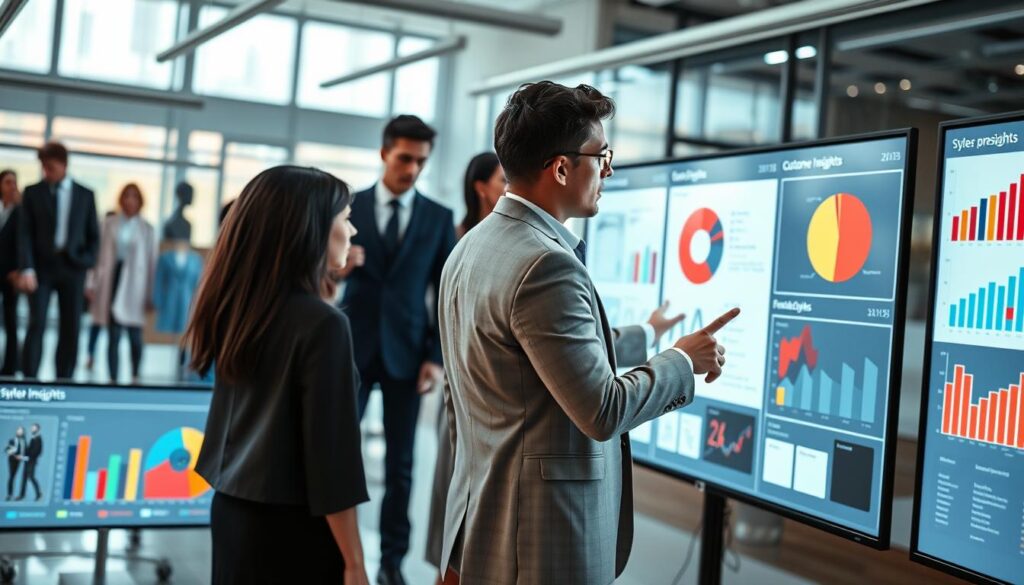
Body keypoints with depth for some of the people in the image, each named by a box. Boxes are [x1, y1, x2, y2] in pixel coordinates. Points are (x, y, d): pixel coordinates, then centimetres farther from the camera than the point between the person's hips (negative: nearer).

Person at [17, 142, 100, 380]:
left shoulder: (85, 195, 9)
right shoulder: (33, 192, 6)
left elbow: (93, 235, 11)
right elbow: (25, 233, -1)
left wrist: (87, 264, -3)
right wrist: (27, 268, -13)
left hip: (72, 268, 1)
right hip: (42, 267, -1)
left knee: (70, 329, 2)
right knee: (37, 325, -9)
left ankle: (64, 382, 9)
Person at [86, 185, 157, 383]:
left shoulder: (147, 229, 2)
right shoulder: (109, 224, 5)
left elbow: (151, 262, 2)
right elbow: (100, 255, 6)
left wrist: (150, 295, -1)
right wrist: (92, 284, 2)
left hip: (134, 286, -1)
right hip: (112, 282, 1)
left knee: (135, 336, 5)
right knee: (113, 336, 1)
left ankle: (135, 377, 22)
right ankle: (113, 379, 6)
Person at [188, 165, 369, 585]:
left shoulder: (237, 307, 3)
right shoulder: (321, 323, -18)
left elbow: (242, 417, 10)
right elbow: (330, 453, -18)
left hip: (232, 511, 7)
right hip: (290, 525, -7)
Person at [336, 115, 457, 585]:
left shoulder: (439, 218, 3)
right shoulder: (349, 207, 2)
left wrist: (437, 357, -5)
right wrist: (339, 267, -19)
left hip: (406, 353, 0)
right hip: (353, 348, 0)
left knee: (400, 463, 6)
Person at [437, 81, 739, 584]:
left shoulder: (471, 247, 8)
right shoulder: (547, 265, -22)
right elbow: (603, 411, -22)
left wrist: (643, 337, 28)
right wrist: (683, 361, -6)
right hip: (546, 540, -9)